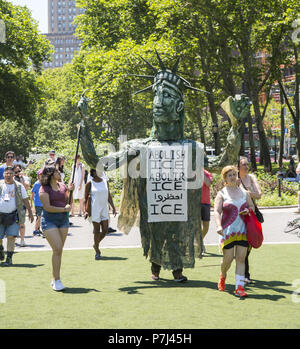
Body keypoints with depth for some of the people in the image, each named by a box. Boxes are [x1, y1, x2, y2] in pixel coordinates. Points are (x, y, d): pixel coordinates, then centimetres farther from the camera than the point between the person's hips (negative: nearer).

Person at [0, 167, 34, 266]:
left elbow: (25, 200, 11)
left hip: (13, 215, -1)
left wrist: (30, 213, 8)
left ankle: (9, 258, -3)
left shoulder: (19, 186, 5)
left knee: (11, 237, -10)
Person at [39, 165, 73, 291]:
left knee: (59, 250, 7)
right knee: (57, 249, -16)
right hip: (49, 220, -6)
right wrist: (64, 209, -11)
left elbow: (68, 203, 19)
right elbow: (47, 207, -15)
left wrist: (69, 191, 4)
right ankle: (57, 280, -11)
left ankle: (54, 279, 17)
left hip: (63, 220, 6)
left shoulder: (63, 186, 11)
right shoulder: (44, 189, -8)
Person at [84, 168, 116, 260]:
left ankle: (96, 244, 28)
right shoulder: (90, 183, -4)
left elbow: (109, 196, 13)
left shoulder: (105, 181, 9)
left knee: (105, 230, 2)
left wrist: (113, 208, 9)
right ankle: (97, 252, 11)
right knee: (97, 231, -1)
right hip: (94, 209, -5)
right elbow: (85, 198, -3)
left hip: (104, 209, 5)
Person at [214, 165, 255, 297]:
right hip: (228, 231, -3)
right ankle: (223, 276, 30)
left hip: (243, 230, 3)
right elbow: (217, 211, -9)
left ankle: (239, 287, -4)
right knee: (228, 259, -2)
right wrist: (219, 226, -25)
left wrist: (248, 210, -1)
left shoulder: (244, 192, 14)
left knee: (241, 259, -4)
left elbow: (252, 206, 24)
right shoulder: (221, 194, 2)